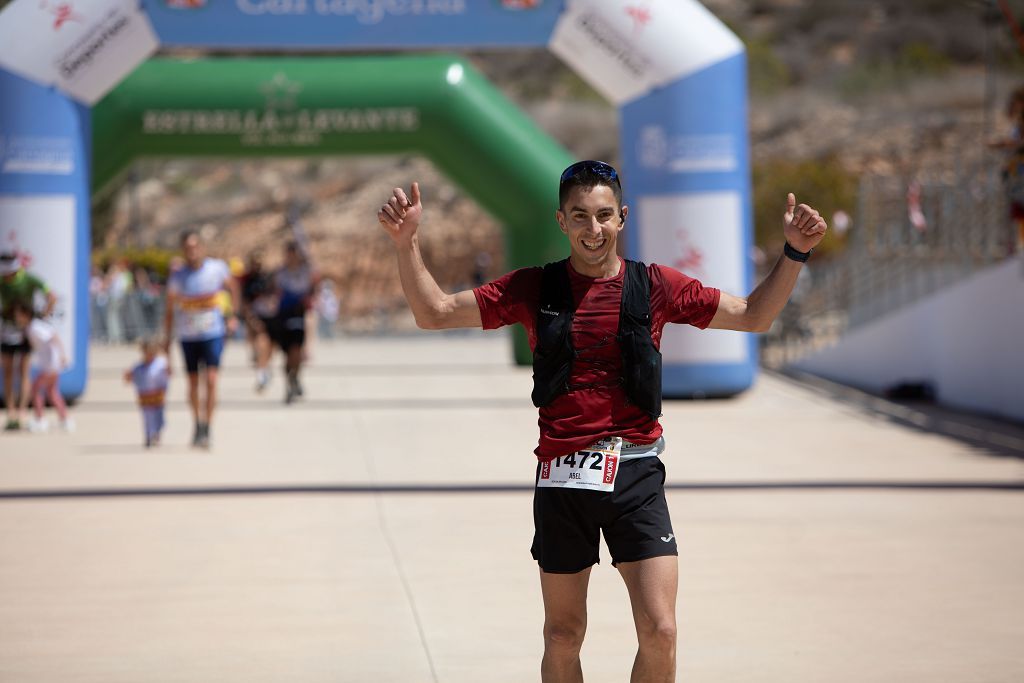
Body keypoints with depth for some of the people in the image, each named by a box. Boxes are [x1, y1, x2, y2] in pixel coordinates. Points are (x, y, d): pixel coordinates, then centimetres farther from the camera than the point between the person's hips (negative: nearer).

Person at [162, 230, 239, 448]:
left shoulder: (217, 268, -5)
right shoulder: (178, 276, -3)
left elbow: (232, 288, 13)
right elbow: (170, 309, 4)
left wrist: (233, 316, 7)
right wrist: (167, 339, 3)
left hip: (213, 333, -2)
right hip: (188, 335, 2)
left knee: (211, 379, -15)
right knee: (193, 382, 10)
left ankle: (207, 429, -14)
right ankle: (197, 424, 27)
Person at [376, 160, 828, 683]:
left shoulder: (654, 285, 4)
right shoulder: (532, 288, 5)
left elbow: (754, 316, 12)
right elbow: (433, 313, 7)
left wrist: (795, 252, 0)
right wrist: (406, 244, -6)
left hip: (636, 475, -1)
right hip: (561, 477, 1)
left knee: (659, 633, -9)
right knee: (562, 639, 8)